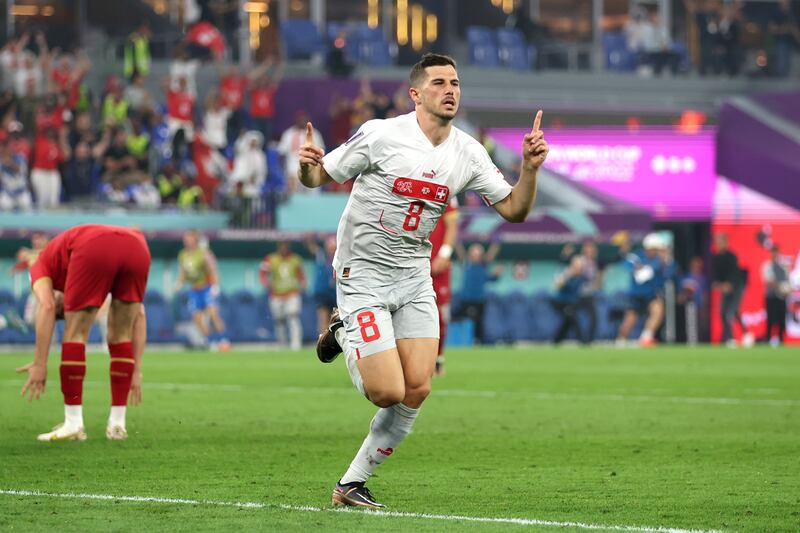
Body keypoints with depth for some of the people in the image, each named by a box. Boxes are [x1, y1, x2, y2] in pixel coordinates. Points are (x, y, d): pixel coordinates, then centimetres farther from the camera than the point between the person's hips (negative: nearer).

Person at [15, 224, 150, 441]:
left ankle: (73, 423, 10)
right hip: (137, 248, 4)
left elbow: (46, 307, 10)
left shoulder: (43, 263, 32)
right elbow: (138, 314, 35)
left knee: (75, 334, 12)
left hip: (94, 250, -4)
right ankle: (117, 424, 19)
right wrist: (136, 371, 34)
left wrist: (40, 365, 7)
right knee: (120, 336, 21)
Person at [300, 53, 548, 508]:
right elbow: (320, 177, -6)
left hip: (414, 279, 5)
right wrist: (307, 167, -29)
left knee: (417, 390, -6)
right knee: (389, 393, -14)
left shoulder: (468, 153, 1)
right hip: (362, 276, -5)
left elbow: (514, 209, 4)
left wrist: (530, 169, -13)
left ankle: (353, 483, 10)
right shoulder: (381, 135, -14)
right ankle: (345, 337, 18)